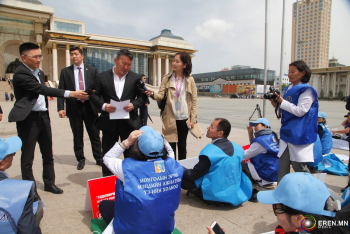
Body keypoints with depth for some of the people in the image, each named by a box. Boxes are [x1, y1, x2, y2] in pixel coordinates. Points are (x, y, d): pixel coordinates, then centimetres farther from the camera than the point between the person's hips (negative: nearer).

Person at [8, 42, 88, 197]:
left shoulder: (40, 73, 12)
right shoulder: (20, 74, -14)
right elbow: (43, 90, -24)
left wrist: (46, 114, 14)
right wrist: (71, 94, -29)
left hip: (43, 116, 8)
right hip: (28, 119, -8)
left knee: (48, 153, 14)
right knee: (27, 156, 5)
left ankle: (49, 183, 28)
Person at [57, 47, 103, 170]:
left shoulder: (92, 70, 5)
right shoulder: (65, 71, 6)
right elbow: (61, 91, 3)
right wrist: (60, 108, -7)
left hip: (90, 106, 0)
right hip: (74, 107, 1)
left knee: (94, 135, 7)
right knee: (77, 136, 10)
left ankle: (99, 158, 20)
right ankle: (80, 159, 25)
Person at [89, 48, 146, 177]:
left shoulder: (136, 78, 3)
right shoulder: (102, 77, 2)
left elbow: (142, 96, 4)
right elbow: (94, 95, 2)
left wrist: (134, 104, -15)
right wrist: (103, 106, -16)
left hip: (129, 121, 0)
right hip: (109, 122, 0)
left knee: (130, 153, 10)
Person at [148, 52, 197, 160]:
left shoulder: (190, 80, 1)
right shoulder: (167, 78, 3)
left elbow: (194, 100, 1)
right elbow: (160, 95, -5)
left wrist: (193, 119, -4)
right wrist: (153, 94, -27)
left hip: (184, 119, 0)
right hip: (170, 118, 0)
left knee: (182, 146, 13)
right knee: (170, 147, 3)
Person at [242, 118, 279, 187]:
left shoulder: (260, 140, -19)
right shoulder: (272, 136, 7)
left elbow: (244, 156, -12)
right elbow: (253, 147, 19)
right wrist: (250, 133, 9)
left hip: (268, 174, -9)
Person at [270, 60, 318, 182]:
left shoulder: (307, 90, -9)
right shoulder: (288, 89, 12)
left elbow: (300, 111, -18)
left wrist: (282, 101, -15)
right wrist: (276, 103, 2)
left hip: (300, 135, -8)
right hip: (286, 132, 8)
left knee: (299, 166, -1)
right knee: (282, 165, 11)